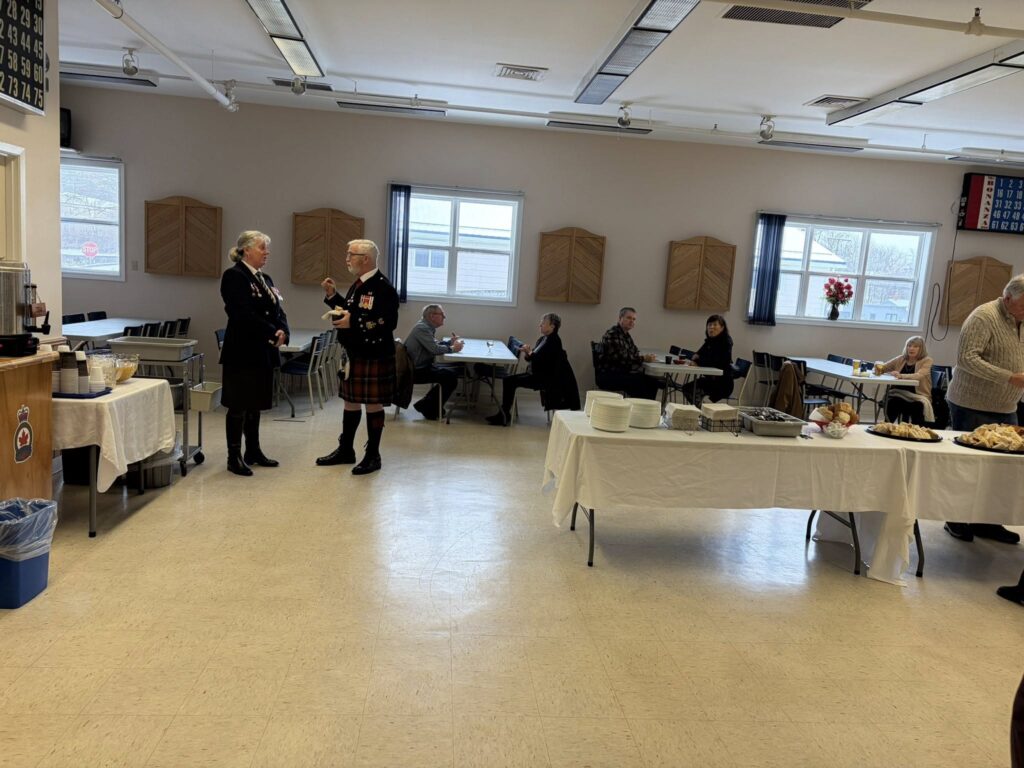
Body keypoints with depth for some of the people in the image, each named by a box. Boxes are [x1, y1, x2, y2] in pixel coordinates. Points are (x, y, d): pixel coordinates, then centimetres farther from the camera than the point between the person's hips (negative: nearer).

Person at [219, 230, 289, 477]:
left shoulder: (265, 279, 15)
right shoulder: (234, 276, -10)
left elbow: (278, 311, 11)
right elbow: (244, 314, -20)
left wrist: (282, 331, -9)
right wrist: (273, 334, -18)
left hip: (264, 352, 8)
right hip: (243, 351, -8)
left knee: (255, 403, 14)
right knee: (238, 405, -1)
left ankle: (253, 451, 24)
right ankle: (234, 457, 7)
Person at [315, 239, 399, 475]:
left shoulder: (383, 287, -16)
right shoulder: (358, 284, 13)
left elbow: (389, 322, -23)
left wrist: (353, 323, -23)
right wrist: (333, 296, 9)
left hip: (374, 356, -9)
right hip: (352, 354, 9)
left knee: (373, 404, 1)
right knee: (350, 400, 16)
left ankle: (373, 456, 13)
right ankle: (345, 450, 28)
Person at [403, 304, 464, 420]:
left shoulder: (426, 327, 14)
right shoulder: (422, 328, -18)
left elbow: (435, 343, 24)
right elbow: (435, 349, -27)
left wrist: (451, 342, 6)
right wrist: (452, 348, -12)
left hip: (422, 366, 11)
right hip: (417, 371, -11)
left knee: (454, 371, 10)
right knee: (451, 377, -16)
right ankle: (429, 409, -3)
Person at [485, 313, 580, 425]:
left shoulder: (554, 341, -13)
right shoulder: (542, 339, 13)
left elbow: (540, 359, -22)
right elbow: (530, 358, 16)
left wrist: (529, 352, -14)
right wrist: (526, 352, -3)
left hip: (545, 378, -9)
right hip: (535, 374, 9)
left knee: (512, 381, -18)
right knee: (508, 380, -3)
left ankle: (504, 415, -7)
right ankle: (504, 414, -5)